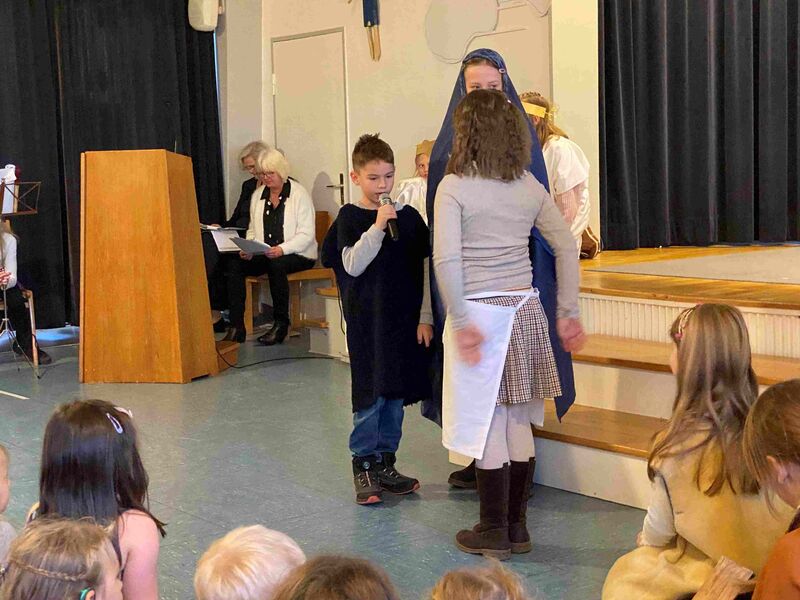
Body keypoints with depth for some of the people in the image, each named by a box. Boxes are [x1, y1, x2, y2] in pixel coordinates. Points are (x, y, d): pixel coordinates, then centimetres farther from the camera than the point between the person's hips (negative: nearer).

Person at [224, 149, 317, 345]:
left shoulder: (299, 194, -4)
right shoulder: (258, 195, 13)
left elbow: (307, 234, -10)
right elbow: (253, 230, 16)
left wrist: (282, 249, -25)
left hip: (297, 255, -5)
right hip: (263, 254, 5)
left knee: (276, 265, -38)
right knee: (234, 264, -22)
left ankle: (281, 324, -22)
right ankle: (236, 327, -23)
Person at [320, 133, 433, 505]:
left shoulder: (409, 217, 6)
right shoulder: (350, 217, -2)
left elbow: (424, 271, 6)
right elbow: (352, 265, -13)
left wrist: (424, 318, 2)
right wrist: (377, 226, -20)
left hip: (404, 320, 4)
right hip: (367, 320, -3)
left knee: (395, 394, 10)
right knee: (369, 395, -3)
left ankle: (385, 463, 21)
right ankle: (363, 466, 7)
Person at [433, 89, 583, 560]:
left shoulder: (454, 187, -8)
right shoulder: (529, 186, 6)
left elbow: (447, 259, -18)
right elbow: (566, 247, 7)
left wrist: (461, 321, -14)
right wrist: (569, 313, 11)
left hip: (478, 311, -5)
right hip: (524, 309, 5)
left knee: (488, 424, 2)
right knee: (518, 422, 12)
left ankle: (494, 531, 11)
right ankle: (517, 525, 20)